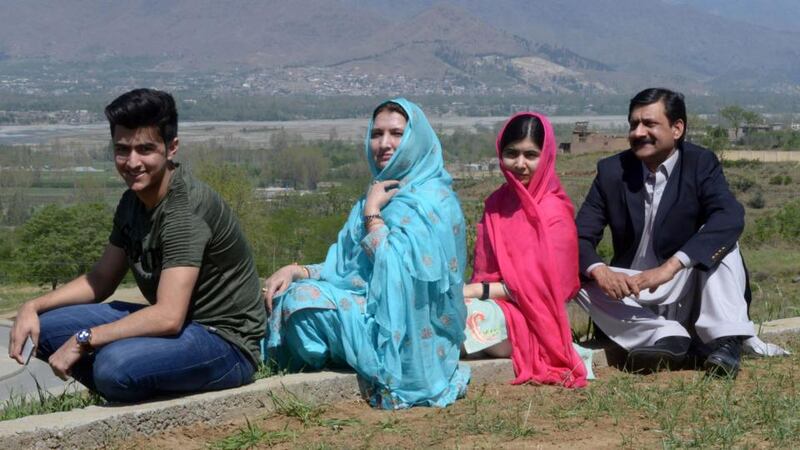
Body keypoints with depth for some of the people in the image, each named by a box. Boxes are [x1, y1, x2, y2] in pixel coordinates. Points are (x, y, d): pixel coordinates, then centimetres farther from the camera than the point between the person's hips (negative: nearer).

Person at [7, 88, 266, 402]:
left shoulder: (186, 209, -23)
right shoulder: (134, 201, 5)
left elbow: (168, 317, -30)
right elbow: (101, 279, 15)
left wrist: (83, 340, -24)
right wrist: (33, 307, 1)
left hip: (226, 343, -9)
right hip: (178, 326, 9)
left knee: (115, 365, -35)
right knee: (45, 328, 2)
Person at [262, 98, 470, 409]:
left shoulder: (433, 200, -12)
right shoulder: (381, 195, 14)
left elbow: (396, 269, -23)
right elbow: (344, 268, 11)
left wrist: (372, 212, -13)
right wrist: (296, 271, -6)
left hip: (407, 336, -8)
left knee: (302, 299, -20)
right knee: (284, 291, 0)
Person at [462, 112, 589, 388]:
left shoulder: (553, 212, -9)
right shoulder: (497, 203, 11)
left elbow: (545, 284, -13)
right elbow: (484, 269, 12)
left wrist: (478, 291, -15)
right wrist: (470, 291, -10)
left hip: (531, 319, -6)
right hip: (494, 307, 6)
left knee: (463, 315, -34)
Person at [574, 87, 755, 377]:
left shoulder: (701, 164, -9)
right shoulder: (612, 171, -2)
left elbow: (730, 218, -28)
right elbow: (580, 236, -7)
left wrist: (670, 266, -40)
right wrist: (600, 272, -32)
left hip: (687, 294, -2)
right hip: (632, 295, 2)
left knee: (718, 240, -25)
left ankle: (725, 341, -29)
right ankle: (667, 337, -29)